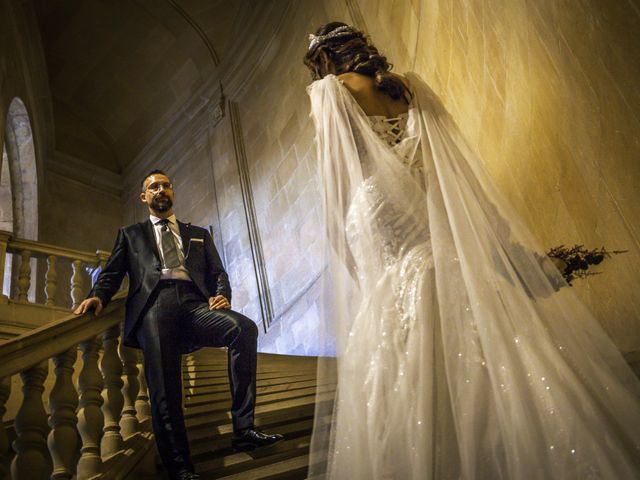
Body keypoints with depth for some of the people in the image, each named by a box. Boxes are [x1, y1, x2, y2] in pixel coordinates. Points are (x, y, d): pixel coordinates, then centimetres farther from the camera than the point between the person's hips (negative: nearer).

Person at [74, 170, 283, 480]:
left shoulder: (198, 234, 33)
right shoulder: (130, 234, 30)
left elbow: (218, 272, 22)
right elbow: (112, 273, 18)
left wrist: (222, 295, -2)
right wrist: (98, 296, -6)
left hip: (195, 303, 1)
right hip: (155, 304, -1)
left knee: (244, 327, -29)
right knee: (163, 386, -22)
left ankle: (243, 430, -27)